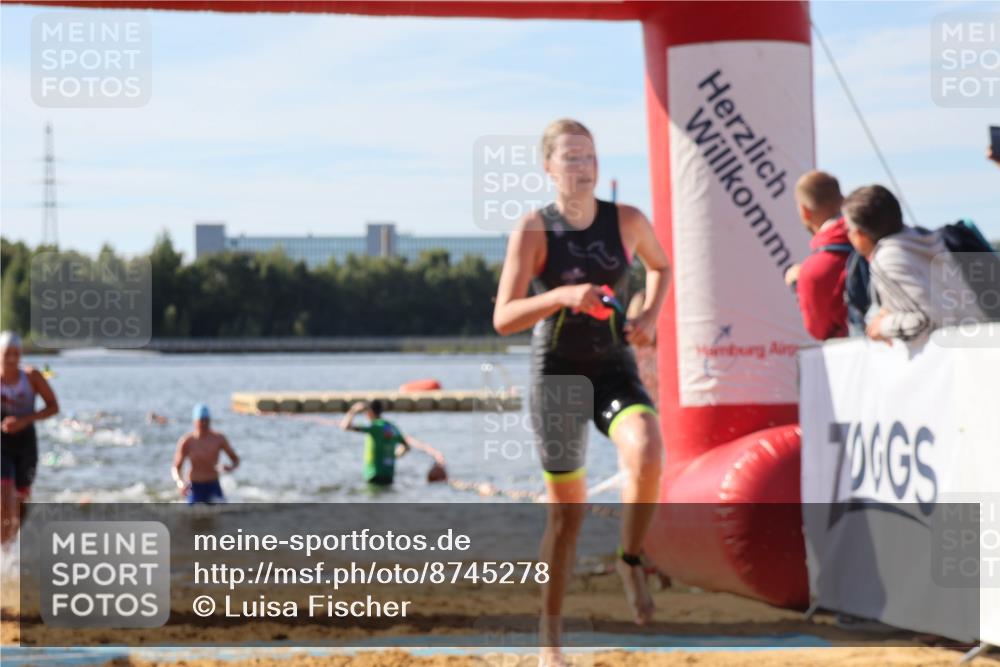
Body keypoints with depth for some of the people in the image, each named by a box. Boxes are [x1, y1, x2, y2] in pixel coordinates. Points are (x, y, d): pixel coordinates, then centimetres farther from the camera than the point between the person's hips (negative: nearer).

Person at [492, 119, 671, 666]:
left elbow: (660, 266, 19)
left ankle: (631, 561, -3)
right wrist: (562, 295, -30)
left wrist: (650, 317, 1)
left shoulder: (628, 222, -3)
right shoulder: (533, 230, -10)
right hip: (556, 374, -1)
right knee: (567, 508, 5)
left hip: (615, 370, 2)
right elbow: (503, 319, -15)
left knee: (647, 455, -30)